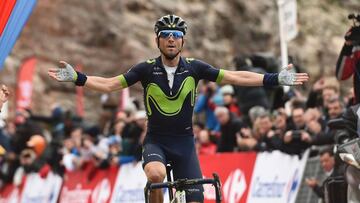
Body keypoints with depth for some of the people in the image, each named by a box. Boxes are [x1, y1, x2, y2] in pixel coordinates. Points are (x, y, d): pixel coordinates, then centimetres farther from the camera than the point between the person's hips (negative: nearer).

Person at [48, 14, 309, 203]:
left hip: (184, 141, 2)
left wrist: (276, 79, -9)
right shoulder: (147, 69, -7)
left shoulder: (194, 67, -4)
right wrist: (76, 77, -17)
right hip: (156, 140, -2)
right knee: (156, 174, -35)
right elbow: (109, 84, -6)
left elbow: (234, 77, -4)